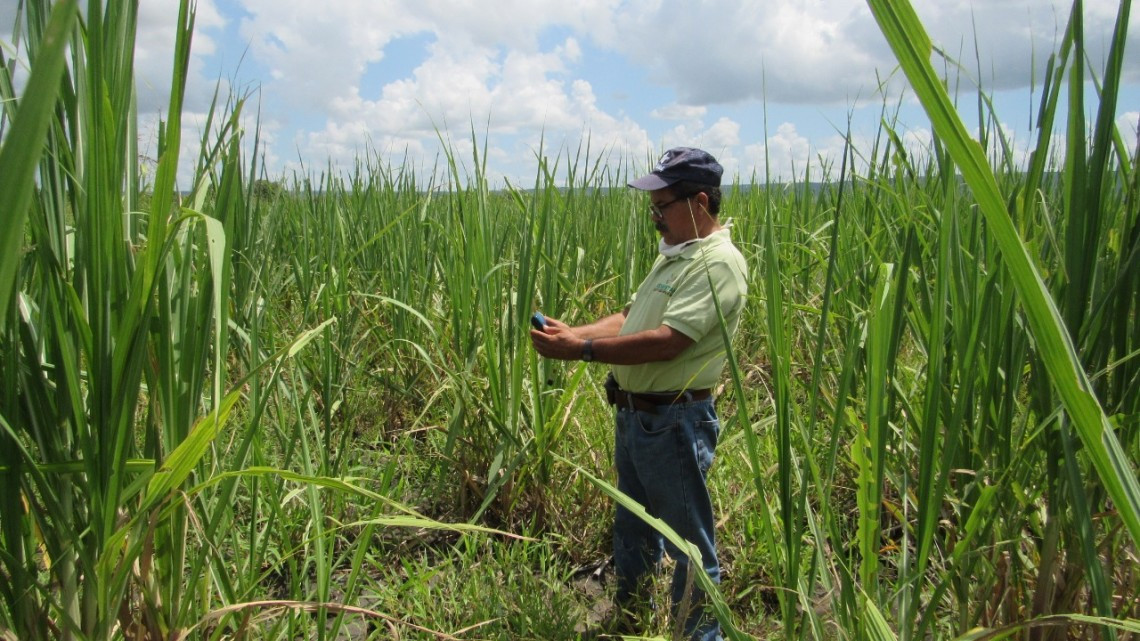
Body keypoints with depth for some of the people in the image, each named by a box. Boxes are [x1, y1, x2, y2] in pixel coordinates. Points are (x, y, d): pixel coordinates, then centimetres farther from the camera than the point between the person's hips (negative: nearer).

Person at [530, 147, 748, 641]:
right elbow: (629, 317, 13)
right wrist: (572, 332, -2)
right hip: (632, 415, 10)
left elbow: (665, 341, -27)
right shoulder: (673, 254, 12)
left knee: (689, 544, 7)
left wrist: (581, 350, -24)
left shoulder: (718, 263, -19)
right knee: (632, 529, 25)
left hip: (675, 424, -10)